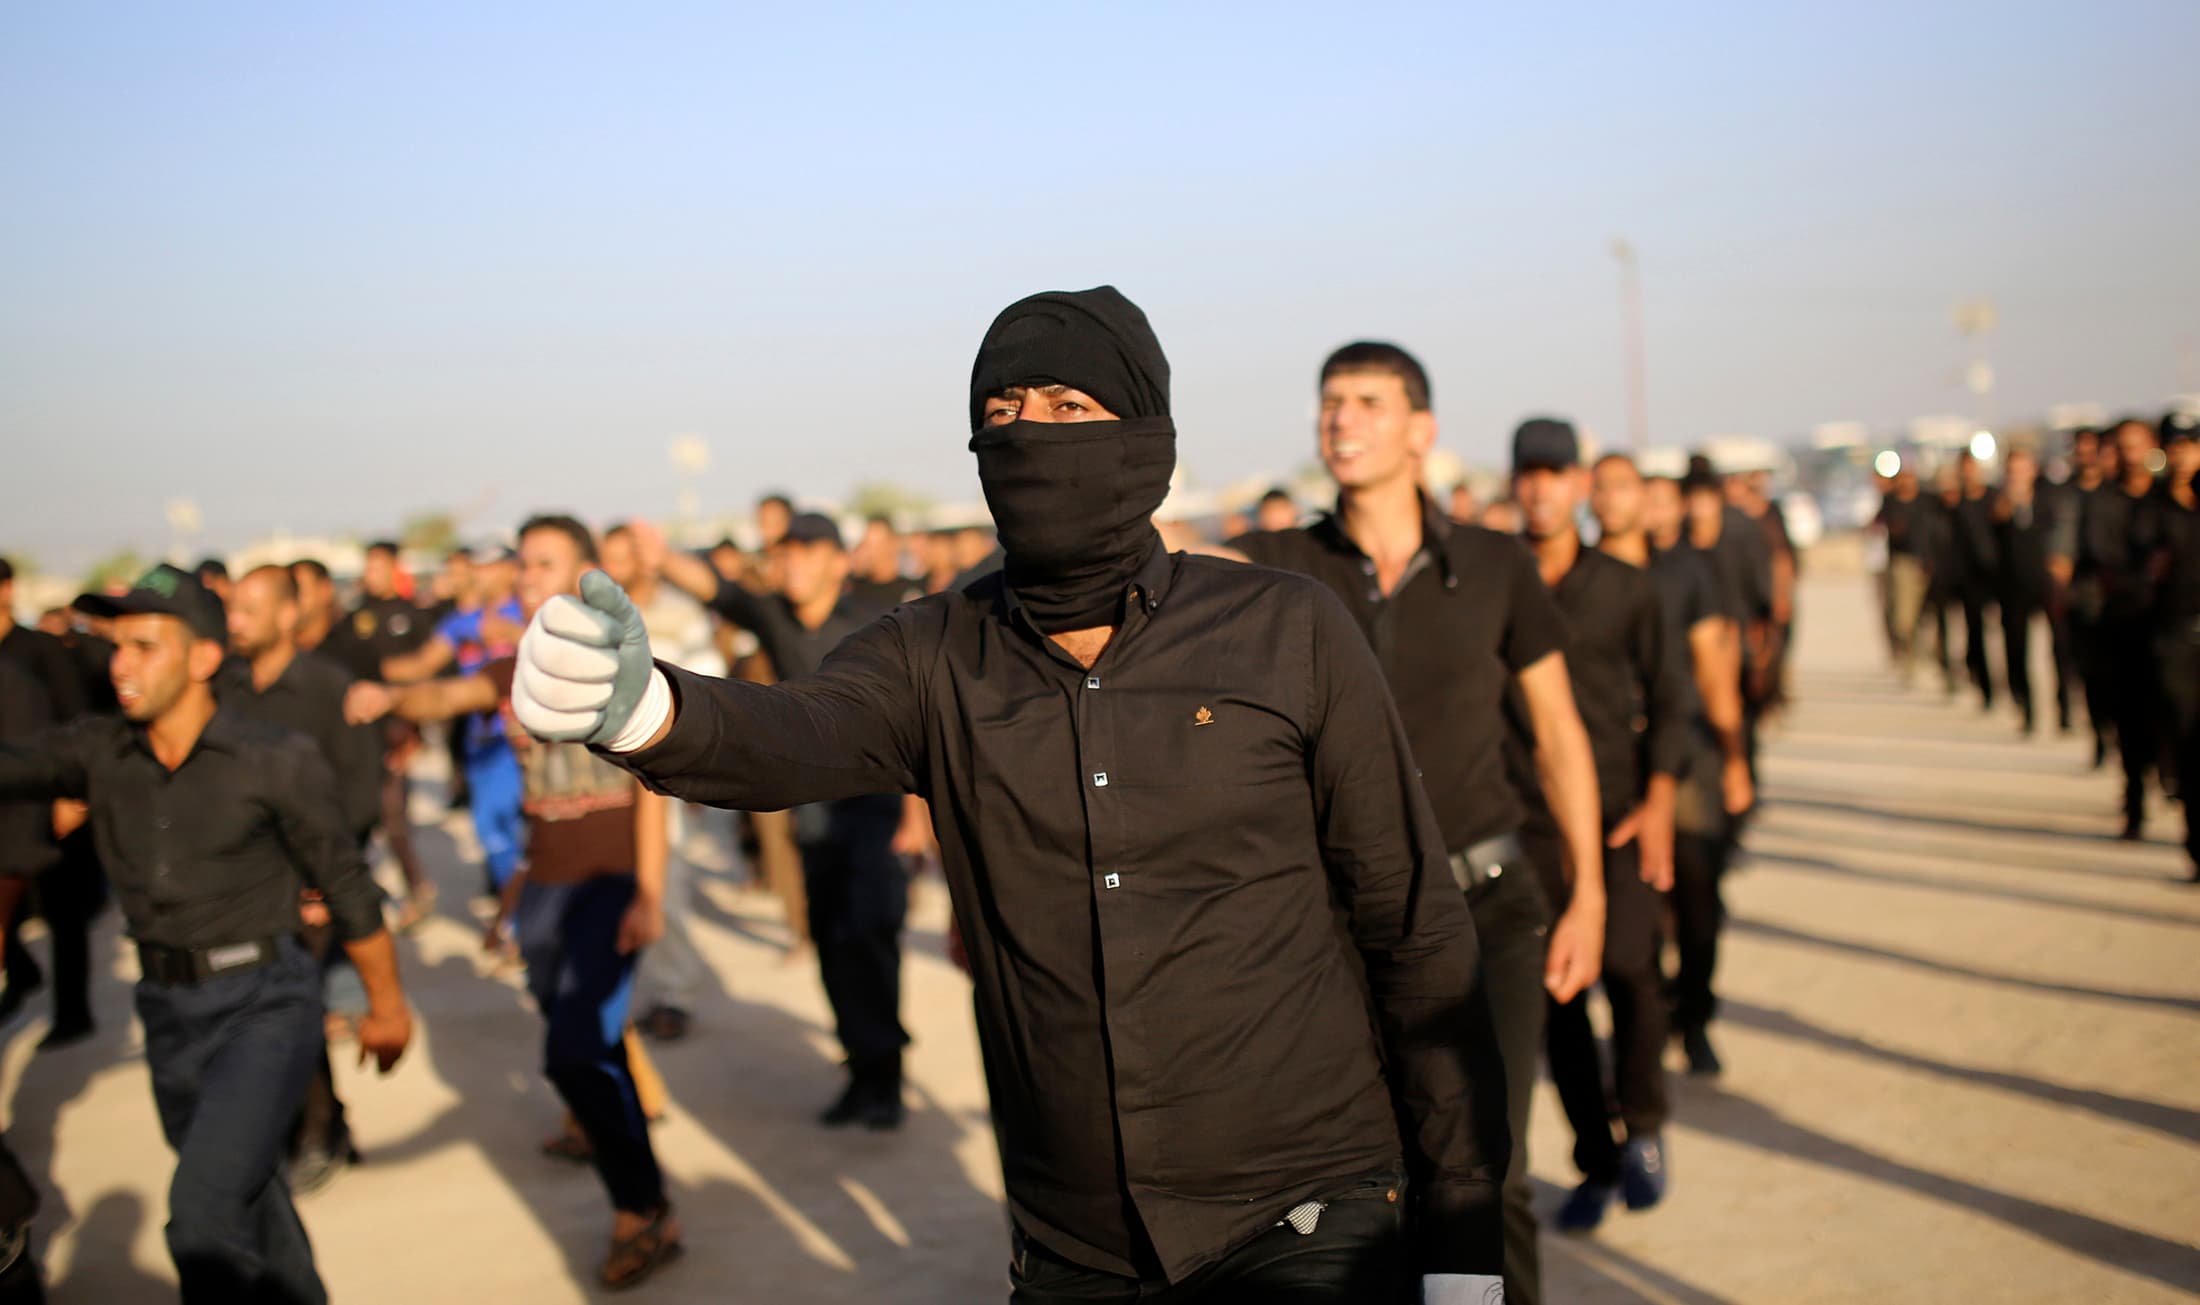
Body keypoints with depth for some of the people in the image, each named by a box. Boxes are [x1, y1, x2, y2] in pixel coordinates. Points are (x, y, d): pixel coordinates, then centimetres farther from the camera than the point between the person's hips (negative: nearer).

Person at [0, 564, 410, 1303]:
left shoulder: (278, 763, -12)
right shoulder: (98, 754, 0)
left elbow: (348, 889, -3)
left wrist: (387, 1006, 4)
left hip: (265, 1004, -5)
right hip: (169, 1011, 5)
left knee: (202, 1213, -18)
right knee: (249, 1204, 20)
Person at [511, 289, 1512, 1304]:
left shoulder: (1287, 634, -6)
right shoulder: (936, 658, -1)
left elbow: (1415, 928, -2)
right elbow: (796, 737, -22)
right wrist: (640, 707, -45)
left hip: (1304, 1223, -2)